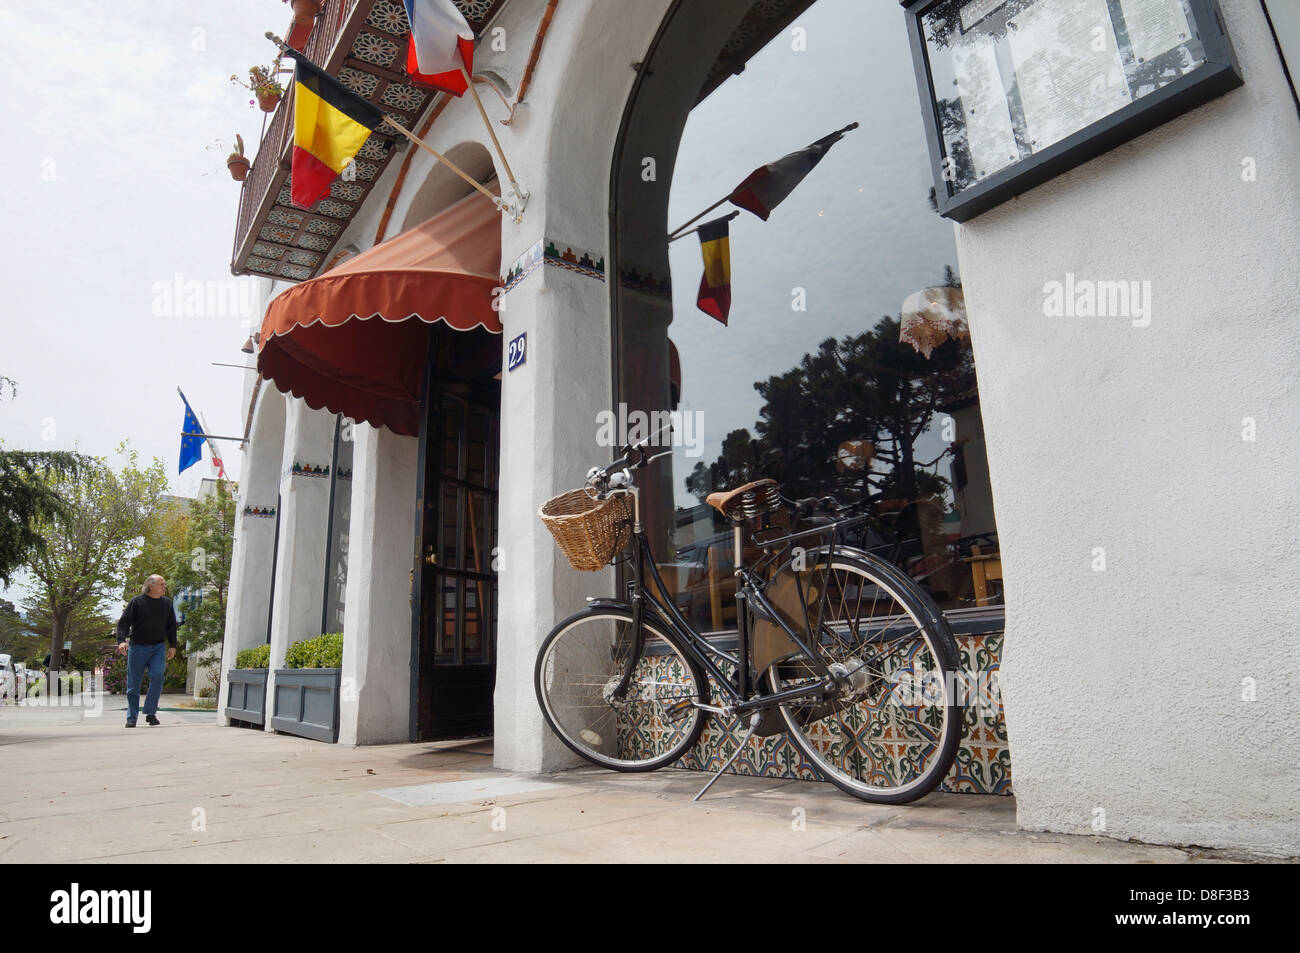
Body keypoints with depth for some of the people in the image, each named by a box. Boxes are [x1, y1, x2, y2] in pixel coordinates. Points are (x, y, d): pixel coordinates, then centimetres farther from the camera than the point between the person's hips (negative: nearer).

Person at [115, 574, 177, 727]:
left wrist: (172, 645, 11)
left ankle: (150, 713, -8)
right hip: (137, 647, -2)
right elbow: (124, 622, -7)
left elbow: (171, 625, 16)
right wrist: (121, 640, -22)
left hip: (157, 648, 2)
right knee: (133, 684, 3)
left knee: (157, 676, -17)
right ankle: (131, 718, 15)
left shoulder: (167, 603, 10)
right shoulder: (137, 602, -2)